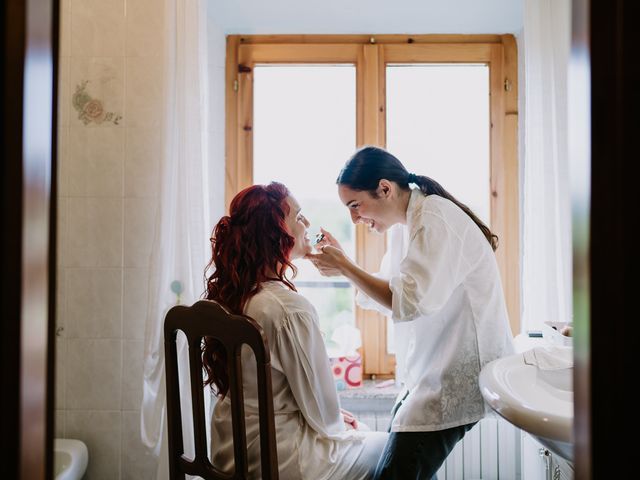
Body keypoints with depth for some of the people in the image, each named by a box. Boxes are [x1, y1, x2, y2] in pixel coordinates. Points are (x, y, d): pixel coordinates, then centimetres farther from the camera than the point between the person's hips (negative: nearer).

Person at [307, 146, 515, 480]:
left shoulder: (436, 218, -18)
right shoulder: (413, 223, 12)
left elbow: (408, 302, -25)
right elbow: (385, 293, 16)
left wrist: (345, 267, -18)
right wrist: (341, 262, 4)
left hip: (460, 375, -10)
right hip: (432, 373, 10)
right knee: (395, 449, 15)